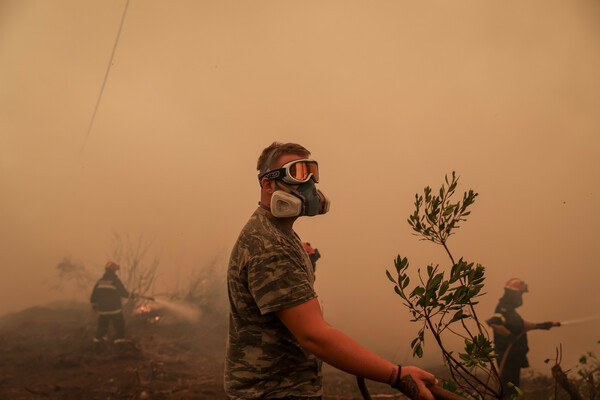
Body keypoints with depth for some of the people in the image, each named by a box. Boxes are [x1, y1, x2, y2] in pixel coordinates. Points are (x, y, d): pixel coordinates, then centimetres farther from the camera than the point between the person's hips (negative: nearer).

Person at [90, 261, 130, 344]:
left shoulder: (100, 281, 3)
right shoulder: (115, 281, -11)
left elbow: (94, 294, 6)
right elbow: (123, 292, -1)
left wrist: (94, 304, 19)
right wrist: (130, 295, 19)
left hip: (102, 309, 5)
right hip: (114, 308, -5)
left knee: (103, 324, 19)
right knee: (119, 324, 5)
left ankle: (98, 338, 24)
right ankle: (119, 338, 0)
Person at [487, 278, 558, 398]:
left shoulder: (509, 308, 15)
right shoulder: (503, 308, -18)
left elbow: (521, 324, 28)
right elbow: (494, 323, -35)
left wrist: (540, 325, 27)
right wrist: (510, 336, -30)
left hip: (514, 354, 11)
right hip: (507, 355, -11)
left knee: (513, 383, 17)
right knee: (508, 383, -8)